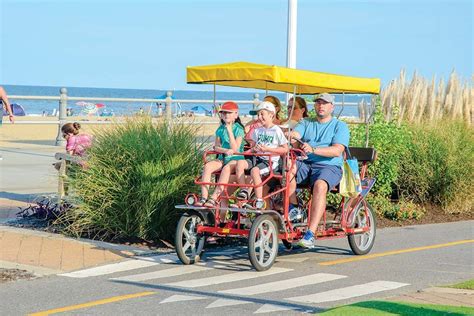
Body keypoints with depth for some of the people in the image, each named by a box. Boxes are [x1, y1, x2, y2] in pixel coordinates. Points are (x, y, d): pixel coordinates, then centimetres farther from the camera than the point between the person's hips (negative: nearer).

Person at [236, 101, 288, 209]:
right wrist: (253, 149, 1)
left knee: (255, 170, -33)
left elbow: (285, 149, -6)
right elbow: (252, 146, 26)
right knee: (240, 163, -21)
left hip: (270, 161, -6)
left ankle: (259, 200, -25)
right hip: (257, 158, 6)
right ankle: (244, 190, -15)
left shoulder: (276, 130, -4)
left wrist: (267, 149, -13)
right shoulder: (257, 131, 15)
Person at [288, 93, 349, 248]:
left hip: (329, 166, -4)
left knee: (320, 185, -36)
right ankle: (293, 207, -18)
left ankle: (311, 233, -40)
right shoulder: (306, 123, 22)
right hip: (305, 164, 4)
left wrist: (313, 149, -24)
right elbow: (294, 134, 0)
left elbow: (337, 151, -9)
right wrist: (289, 137, -26)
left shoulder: (340, 126, 8)